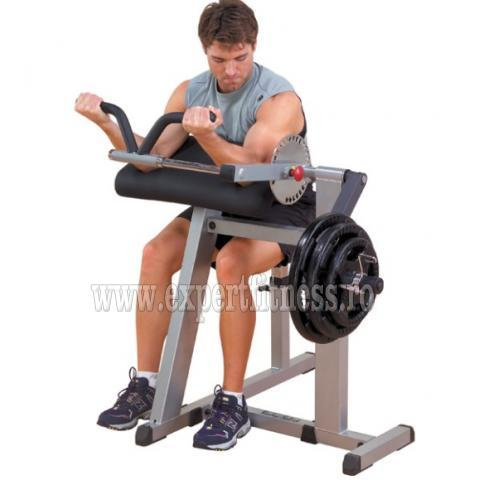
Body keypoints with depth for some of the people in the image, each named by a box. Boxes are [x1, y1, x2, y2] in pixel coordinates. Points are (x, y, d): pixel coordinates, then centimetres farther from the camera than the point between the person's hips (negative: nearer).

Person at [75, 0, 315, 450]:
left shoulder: (279, 99, -22)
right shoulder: (191, 92, -3)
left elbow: (248, 165, -34)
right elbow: (150, 155, -10)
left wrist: (205, 135, -52)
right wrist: (106, 123, -25)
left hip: (283, 207, -6)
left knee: (230, 262, -35)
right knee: (156, 252, -18)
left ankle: (232, 403, -24)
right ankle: (145, 384, -8)